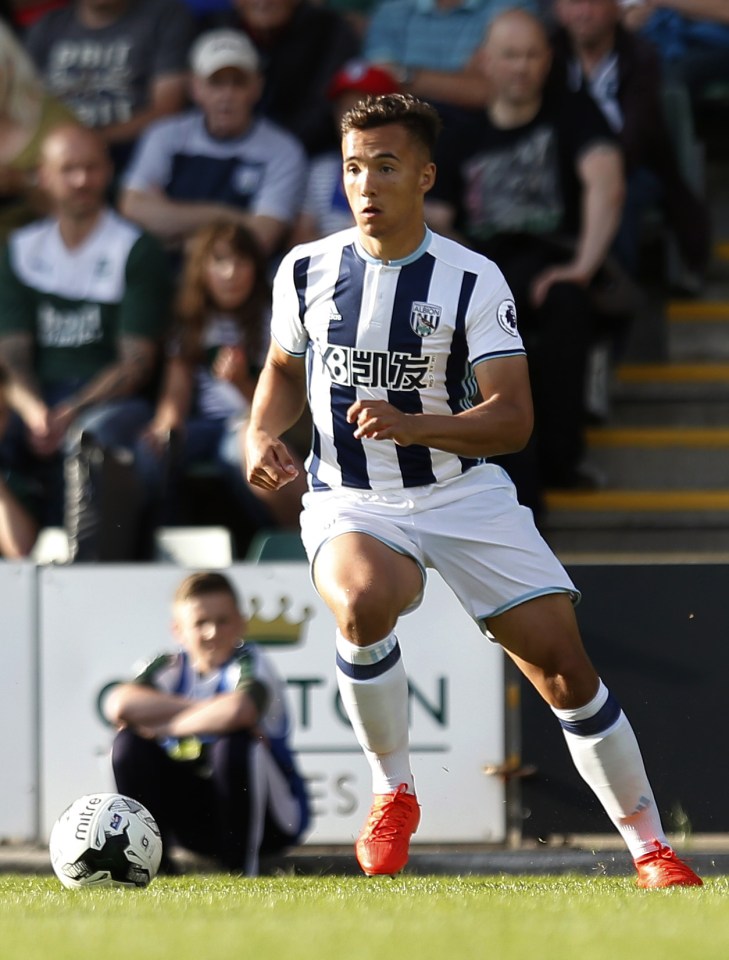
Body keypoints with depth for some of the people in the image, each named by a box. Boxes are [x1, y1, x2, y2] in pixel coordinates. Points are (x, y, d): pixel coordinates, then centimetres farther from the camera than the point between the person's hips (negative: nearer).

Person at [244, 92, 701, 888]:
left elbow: (513, 418, -14)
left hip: (465, 495, 0)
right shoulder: (305, 271, 0)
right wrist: (262, 436, -2)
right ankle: (393, 790, -11)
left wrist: (409, 426, -29)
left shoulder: (472, 281, -9)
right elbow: (284, 368, 19)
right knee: (362, 605, -34)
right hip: (351, 504, 0)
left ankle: (649, 845, 9)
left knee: (562, 665, -6)